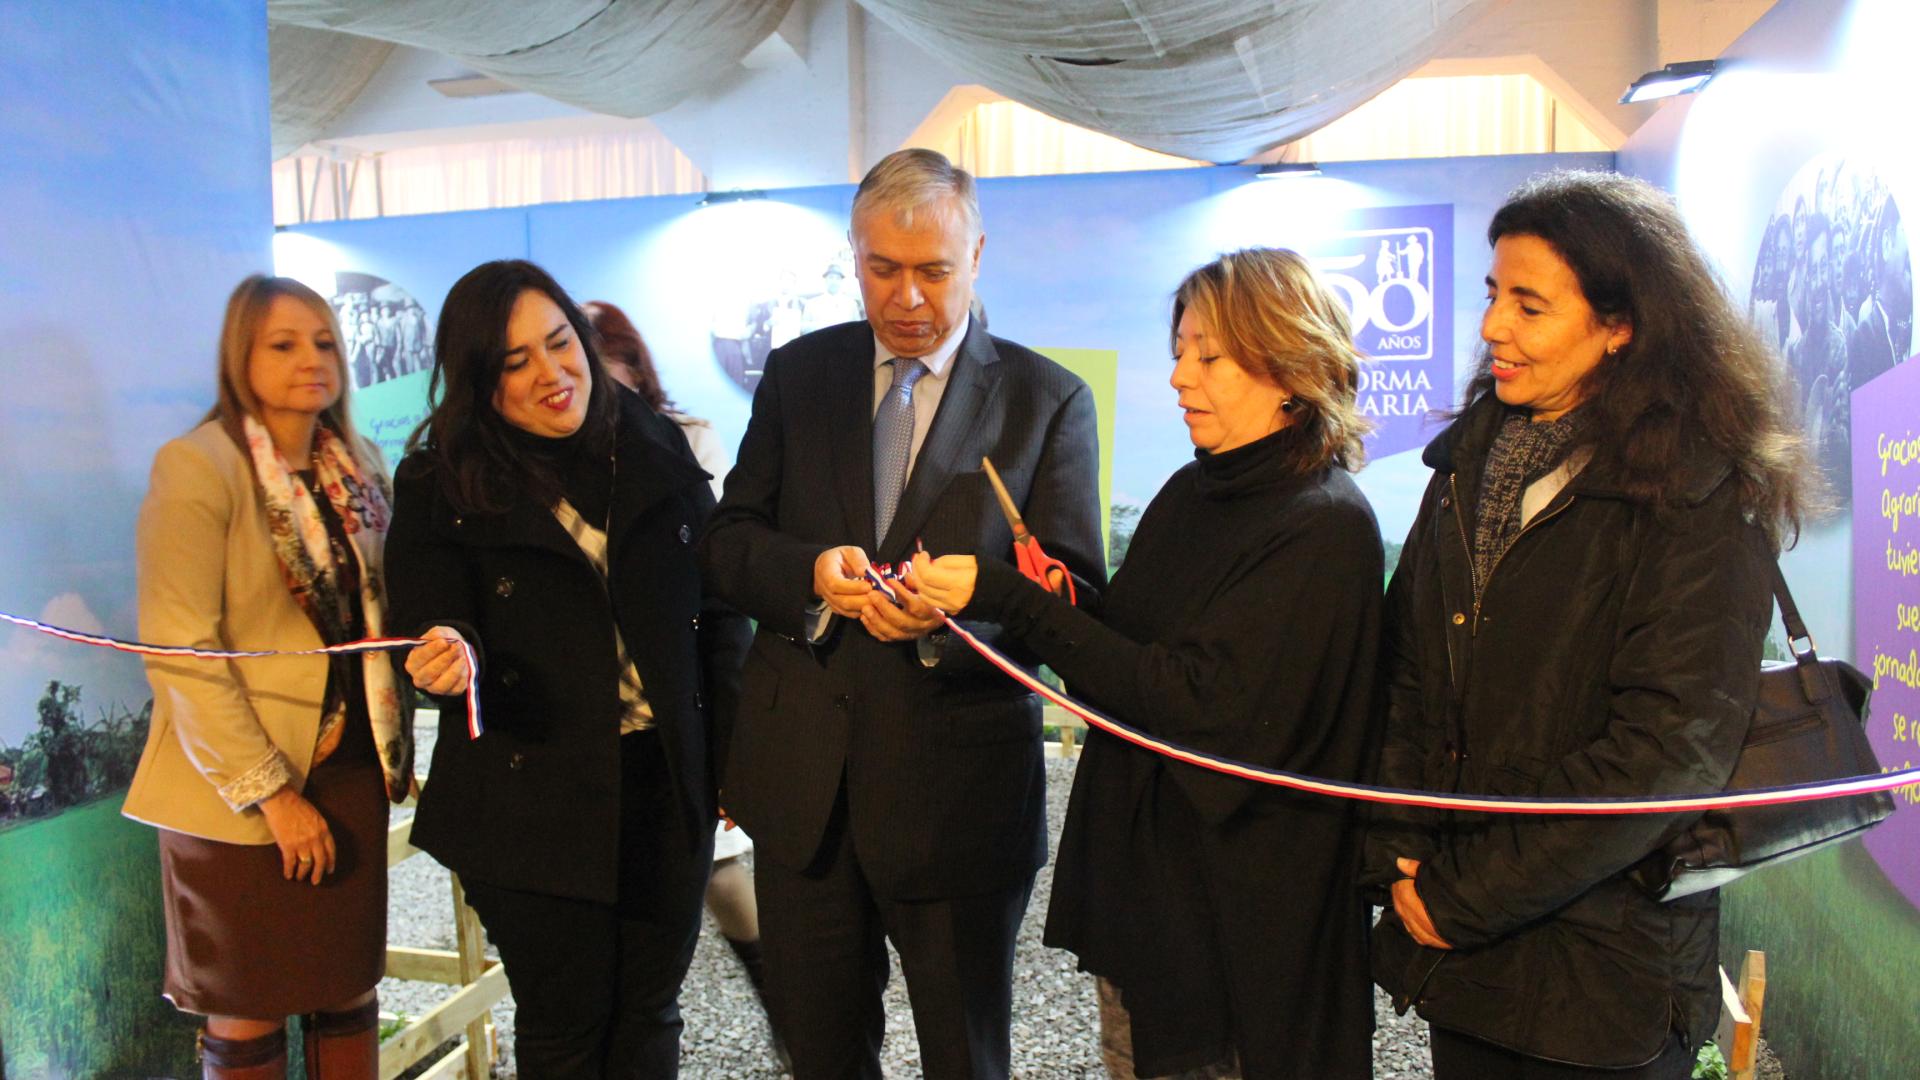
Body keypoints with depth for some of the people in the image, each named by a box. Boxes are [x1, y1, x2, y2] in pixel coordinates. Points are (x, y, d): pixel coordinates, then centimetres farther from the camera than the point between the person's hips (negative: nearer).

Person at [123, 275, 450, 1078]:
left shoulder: (357, 463, 6)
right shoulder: (195, 467, -12)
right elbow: (178, 650, -17)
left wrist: (397, 742, 4)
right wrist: (270, 793, -17)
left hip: (352, 766, 5)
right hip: (240, 793, -5)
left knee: (349, 990, 13)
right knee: (249, 1012, 8)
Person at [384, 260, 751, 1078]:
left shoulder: (656, 450, 1)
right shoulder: (439, 486, -6)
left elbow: (718, 607, 6)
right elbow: (430, 624, -7)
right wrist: (448, 659, -32)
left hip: (667, 785, 2)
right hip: (535, 796, -2)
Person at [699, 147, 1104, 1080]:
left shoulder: (1047, 399, -2)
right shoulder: (797, 374, 6)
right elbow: (727, 541, 4)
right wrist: (811, 572, -18)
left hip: (958, 786, -2)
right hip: (802, 775, 3)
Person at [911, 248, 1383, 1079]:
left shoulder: (1326, 528, -18)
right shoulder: (1190, 494, 4)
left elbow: (1197, 704, -24)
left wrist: (1009, 600, -25)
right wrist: (1059, 606, -11)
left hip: (1235, 908, -7)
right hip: (1134, 872, 7)